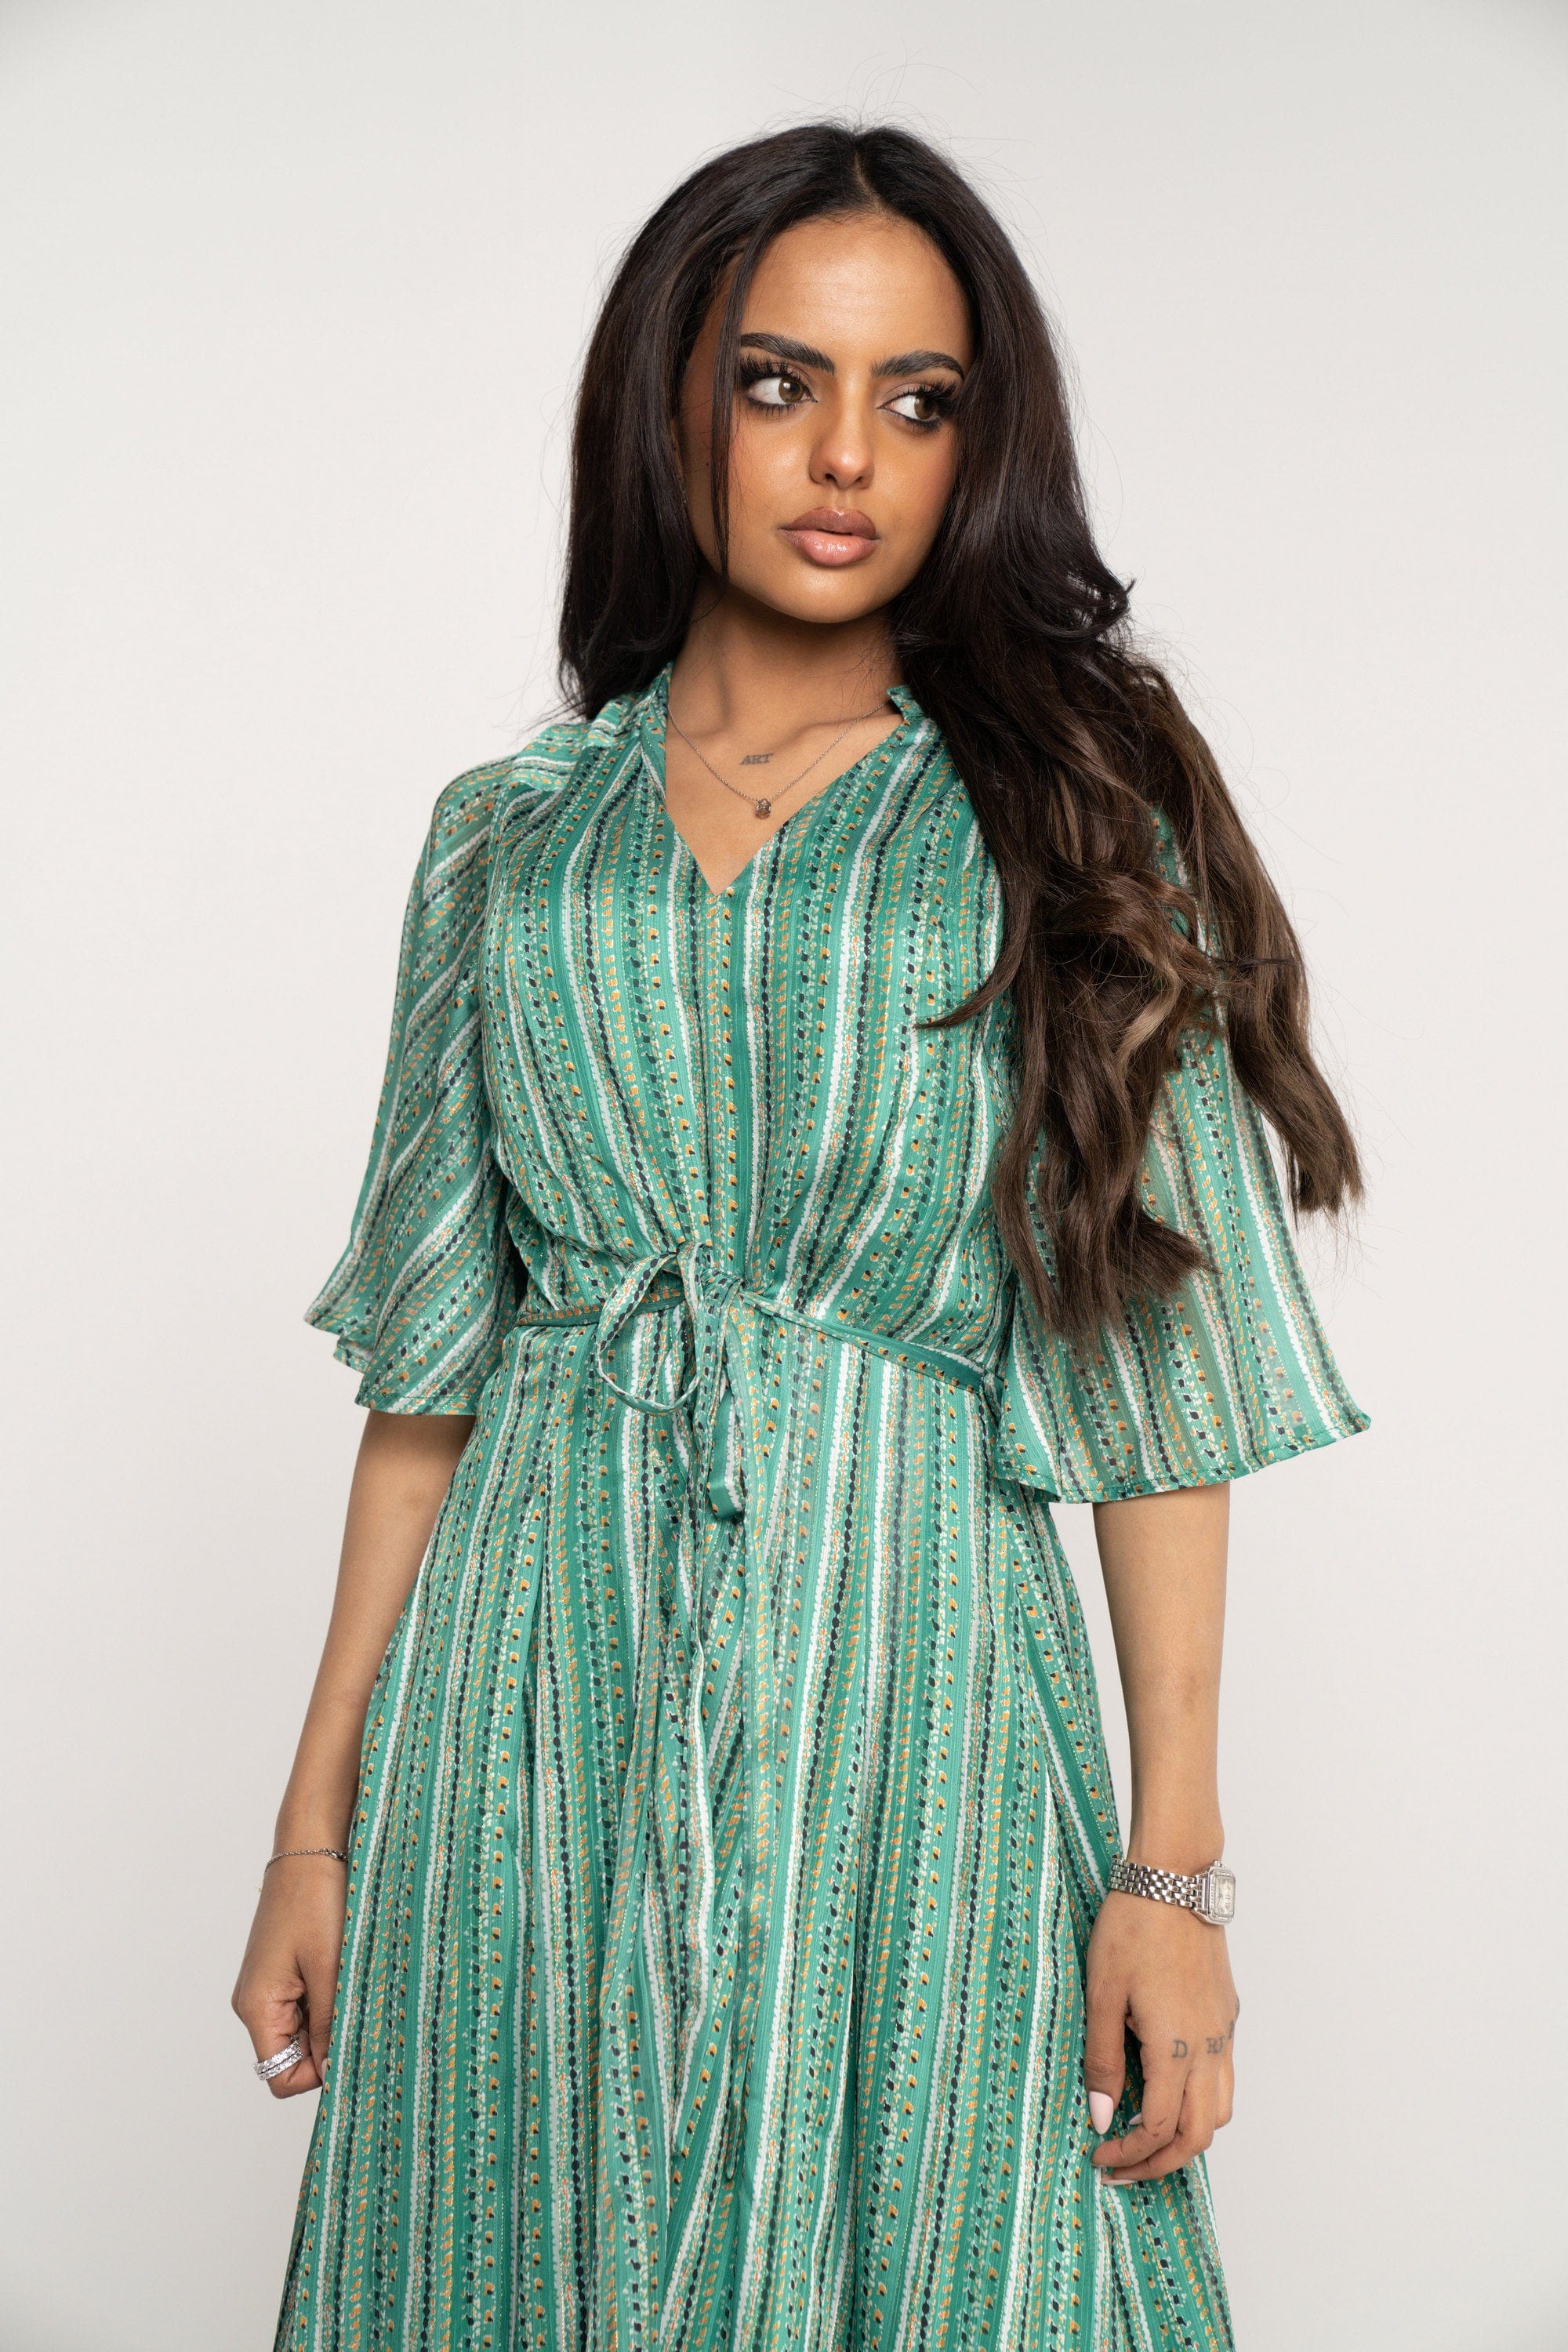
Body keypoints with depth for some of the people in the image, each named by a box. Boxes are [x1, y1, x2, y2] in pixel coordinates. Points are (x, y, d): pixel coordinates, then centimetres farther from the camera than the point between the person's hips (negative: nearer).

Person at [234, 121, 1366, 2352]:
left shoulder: (1073, 819, 2)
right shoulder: (513, 833, 8)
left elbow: (1156, 1353, -3)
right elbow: (431, 1357, 7)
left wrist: (1176, 1865, -9)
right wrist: (320, 1820, 4)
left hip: (900, 1672, -2)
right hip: (533, 1711, 2)